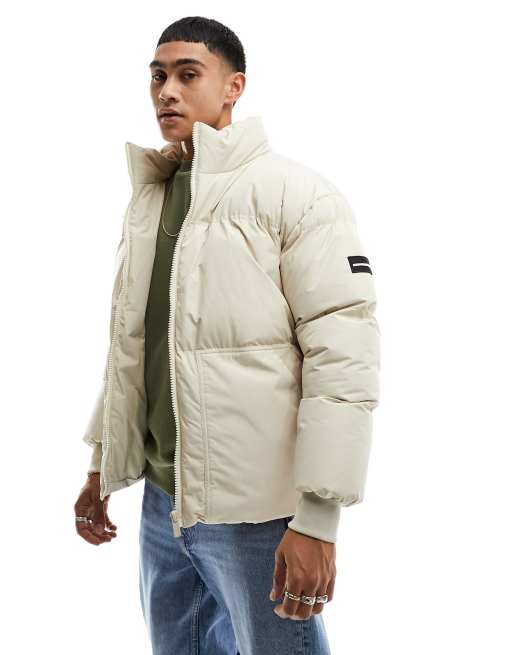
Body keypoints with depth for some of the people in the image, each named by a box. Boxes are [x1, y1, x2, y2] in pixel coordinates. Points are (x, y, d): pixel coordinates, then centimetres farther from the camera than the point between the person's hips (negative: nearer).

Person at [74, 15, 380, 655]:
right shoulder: (146, 200, 11)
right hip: (160, 497, 7)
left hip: (254, 508, -7)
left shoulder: (293, 192, -11)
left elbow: (343, 355, -17)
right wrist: (102, 466, 17)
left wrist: (317, 520, -20)